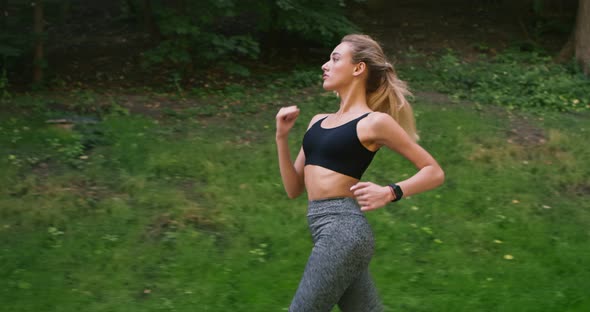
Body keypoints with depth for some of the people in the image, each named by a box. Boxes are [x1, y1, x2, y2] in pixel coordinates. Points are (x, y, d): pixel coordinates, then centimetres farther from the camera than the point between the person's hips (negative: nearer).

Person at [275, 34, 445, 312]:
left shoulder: (375, 122, -2)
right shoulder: (319, 122, 18)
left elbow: (434, 172, 0)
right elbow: (294, 189, 17)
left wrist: (389, 193, -15)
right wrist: (282, 137, 7)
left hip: (344, 230, -8)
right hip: (329, 232, 8)